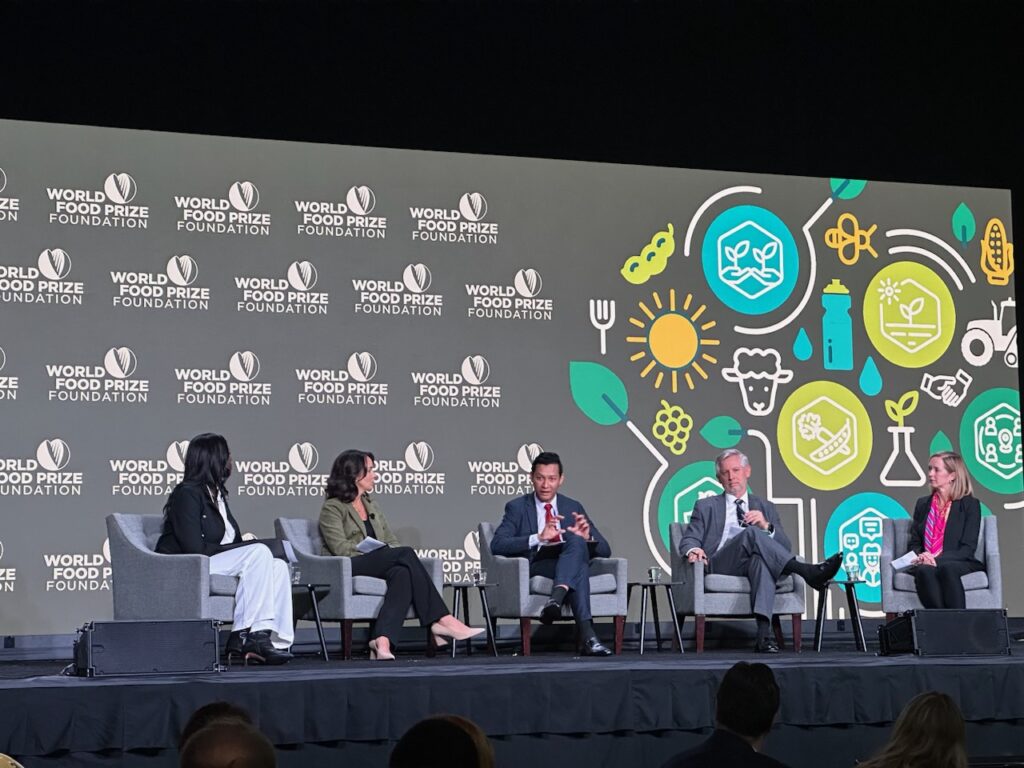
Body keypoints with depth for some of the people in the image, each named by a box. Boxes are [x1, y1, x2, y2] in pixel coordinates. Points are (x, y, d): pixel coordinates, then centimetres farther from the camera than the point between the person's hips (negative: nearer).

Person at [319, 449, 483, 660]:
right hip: (348, 570, -7)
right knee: (406, 554, -29)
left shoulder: (370, 503, 25)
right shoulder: (332, 508, 2)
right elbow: (340, 548, -11)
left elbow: (390, 540, 20)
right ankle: (443, 621, -33)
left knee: (402, 574, -31)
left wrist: (396, 554, -4)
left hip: (380, 566, 7)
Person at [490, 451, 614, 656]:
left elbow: (605, 550, 17)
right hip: (536, 567, -3)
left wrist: (587, 538, -9)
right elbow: (497, 545, -7)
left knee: (576, 540, -33)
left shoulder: (573, 507, 21)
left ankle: (556, 599, -52)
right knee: (577, 560, -35)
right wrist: (538, 538, -21)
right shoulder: (517, 508, 11)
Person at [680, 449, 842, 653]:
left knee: (761, 558, -40)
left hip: (754, 565, 1)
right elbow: (689, 539, 13)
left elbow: (785, 547, 16)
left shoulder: (765, 508, 26)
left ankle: (763, 635, -53)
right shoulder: (706, 507, 24)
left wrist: (766, 526, -5)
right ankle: (807, 572, -42)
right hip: (719, 567, -1)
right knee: (751, 533, -32)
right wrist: (693, 550, -13)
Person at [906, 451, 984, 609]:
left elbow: (968, 548, -3)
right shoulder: (922, 504, 20)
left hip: (957, 563, -3)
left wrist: (937, 560, -18)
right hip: (926, 564, 3)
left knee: (946, 569, -39)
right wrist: (921, 556, -8)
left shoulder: (970, 504, 6)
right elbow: (915, 542, 18)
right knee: (925, 571, -35)